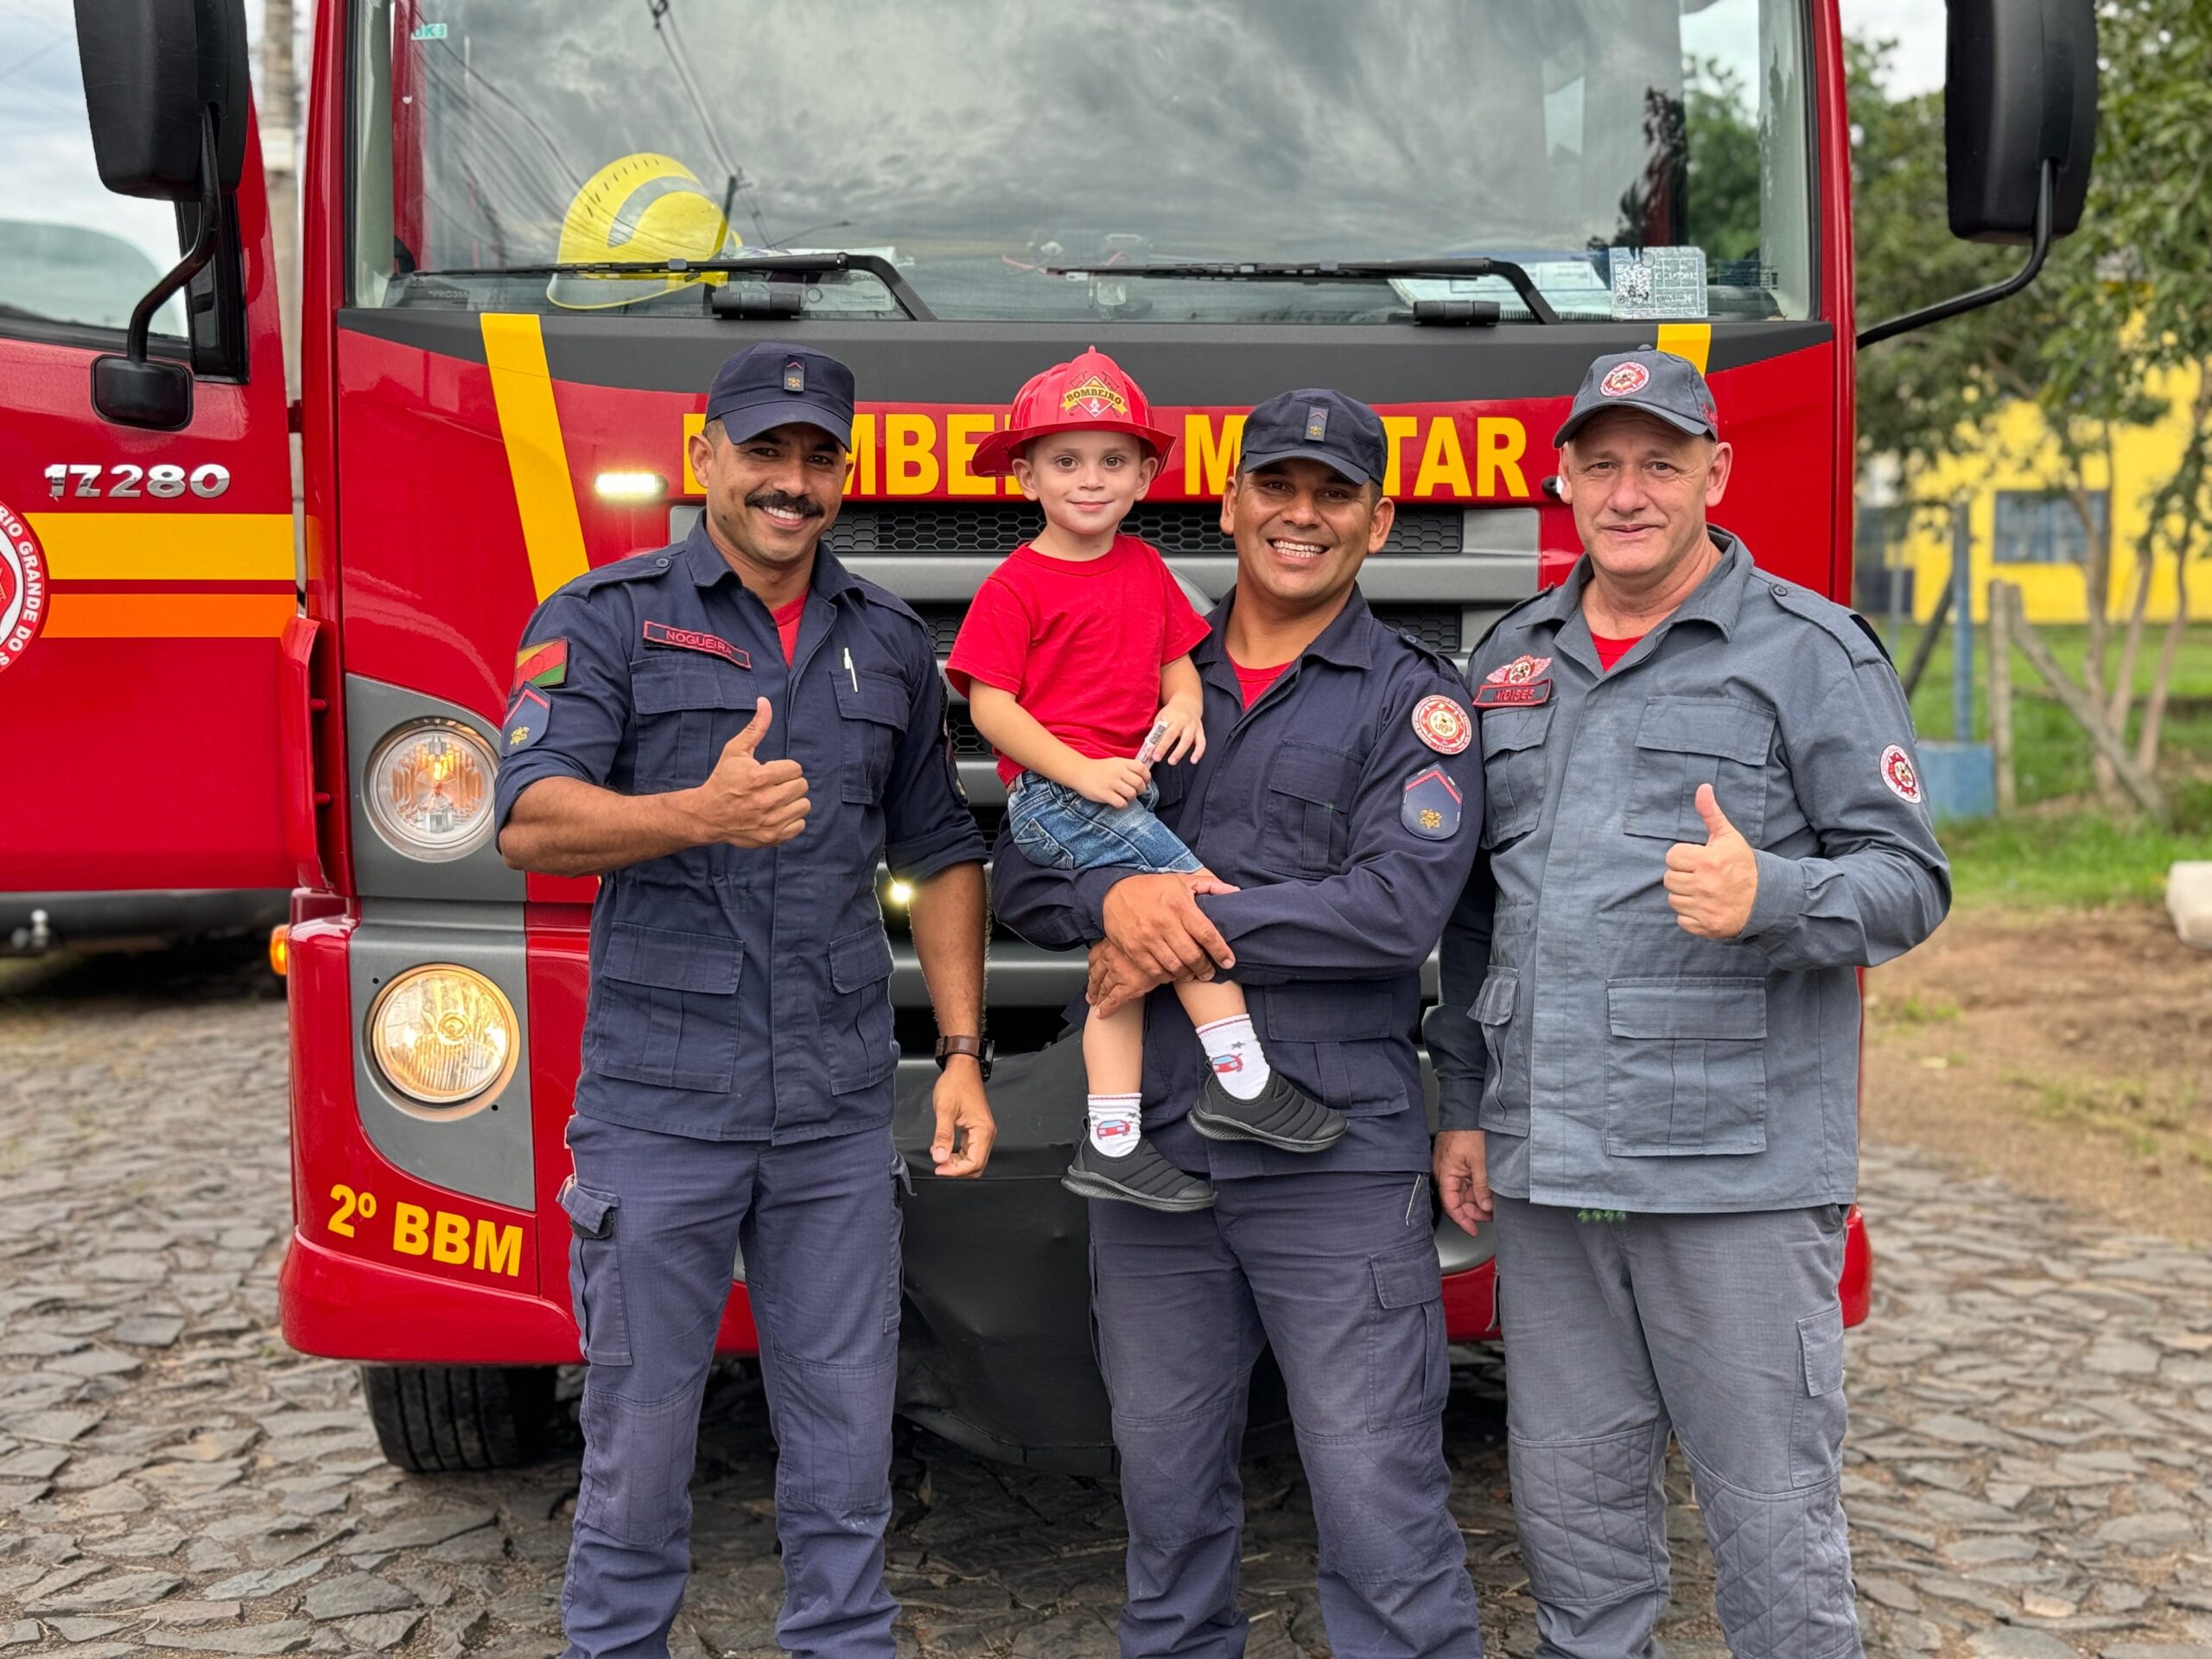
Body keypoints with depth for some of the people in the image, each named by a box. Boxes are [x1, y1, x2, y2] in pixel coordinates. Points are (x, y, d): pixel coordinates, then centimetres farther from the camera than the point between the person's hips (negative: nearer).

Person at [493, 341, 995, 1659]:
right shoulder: (606, 620, -1)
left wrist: (964, 1053, 7)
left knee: (846, 1441, 9)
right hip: (659, 1105, -3)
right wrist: (700, 816, -32)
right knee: (641, 1439, 7)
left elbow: (941, 852, 15)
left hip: (841, 1112, 3)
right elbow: (532, 821, -14)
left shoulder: (890, 644, 11)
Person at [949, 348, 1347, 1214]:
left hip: (1125, 782, 7)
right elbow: (990, 704, -10)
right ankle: (1240, 1081, -12)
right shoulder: (1015, 585, -6)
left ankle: (1109, 1144, 15)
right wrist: (1082, 772, -19)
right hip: (1050, 788, -7)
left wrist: (1183, 704, -4)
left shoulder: (1144, 566, 13)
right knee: (1193, 895, -20)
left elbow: (1176, 658, 20)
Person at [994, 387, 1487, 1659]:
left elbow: (1400, 904, -14)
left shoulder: (1413, 697, 0)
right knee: (1167, 1491, 15)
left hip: (1335, 1161, -4)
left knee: (1380, 1500, -2)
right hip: (1152, 1152, 4)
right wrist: (1116, 899, -16)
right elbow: (1023, 874, 6)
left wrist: (1195, 921, -14)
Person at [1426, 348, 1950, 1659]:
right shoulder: (1512, 662, 14)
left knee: (1771, 1502, 2)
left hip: (1736, 1166, -5)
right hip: (1546, 1169, 5)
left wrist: (1768, 895, -26)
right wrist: (1465, 1107, 15)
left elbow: (1908, 881, -5)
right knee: (1571, 1491, 13)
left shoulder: (1813, 651, -1)